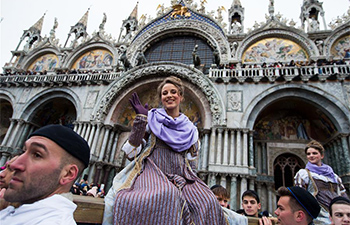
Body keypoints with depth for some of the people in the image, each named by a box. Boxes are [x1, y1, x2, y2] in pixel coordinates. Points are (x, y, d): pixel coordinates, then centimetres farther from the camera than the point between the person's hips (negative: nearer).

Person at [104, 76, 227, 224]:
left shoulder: (190, 129, 15)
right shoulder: (152, 119, 8)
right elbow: (131, 152, 0)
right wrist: (140, 119, -6)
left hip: (180, 176, 3)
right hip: (153, 170, -2)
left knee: (207, 201, -27)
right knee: (165, 195, -38)